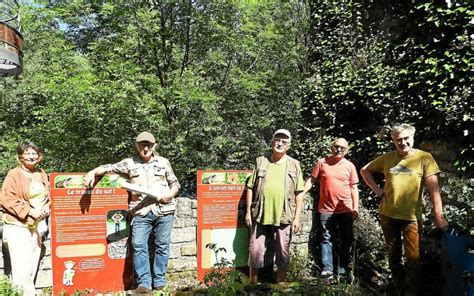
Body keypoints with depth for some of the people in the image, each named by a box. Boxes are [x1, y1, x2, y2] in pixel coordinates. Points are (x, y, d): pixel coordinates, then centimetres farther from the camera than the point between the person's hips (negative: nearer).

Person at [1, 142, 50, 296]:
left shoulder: (42, 174, 14)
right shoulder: (14, 174, -6)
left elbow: (47, 196, 22)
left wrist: (46, 209, 3)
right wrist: (29, 211, -17)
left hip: (36, 226, 7)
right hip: (17, 227, -7)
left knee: (32, 269, 11)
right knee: (22, 270, -10)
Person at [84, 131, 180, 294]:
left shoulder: (163, 162, 13)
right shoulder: (130, 163, 13)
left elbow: (175, 184, 16)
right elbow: (109, 167, 15)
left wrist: (170, 194, -3)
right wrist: (92, 172, -1)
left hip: (164, 210, 0)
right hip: (141, 212, 0)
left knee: (162, 246, 3)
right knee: (139, 246, -8)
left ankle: (159, 282, 13)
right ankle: (144, 284, -2)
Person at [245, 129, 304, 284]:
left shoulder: (294, 165, 5)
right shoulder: (261, 162, 6)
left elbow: (299, 193, 3)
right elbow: (250, 188, 8)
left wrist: (297, 218, -2)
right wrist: (248, 212, 3)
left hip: (284, 217, 0)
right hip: (260, 216, 1)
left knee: (283, 251, 8)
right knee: (255, 250, 6)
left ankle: (280, 282, 26)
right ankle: (252, 282, 23)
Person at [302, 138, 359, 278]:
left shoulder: (350, 166, 4)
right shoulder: (322, 162, 0)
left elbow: (354, 188, 6)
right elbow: (311, 180, 2)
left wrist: (356, 207, 1)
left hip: (345, 209, 2)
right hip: (326, 209, -1)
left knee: (346, 239, 8)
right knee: (327, 239, 3)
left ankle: (343, 268, 19)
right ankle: (327, 268, 8)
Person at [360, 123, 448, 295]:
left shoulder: (424, 158, -8)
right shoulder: (386, 158, 1)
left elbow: (433, 188, -12)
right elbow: (365, 170, 14)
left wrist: (438, 215, -17)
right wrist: (376, 189, 2)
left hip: (412, 216, -3)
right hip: (387, 215, 3)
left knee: (413, 258, 0)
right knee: (393, 254, 17)